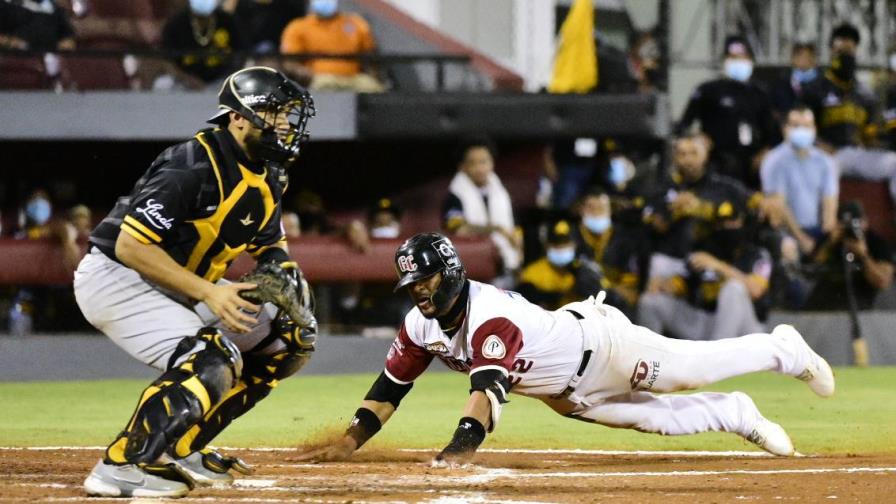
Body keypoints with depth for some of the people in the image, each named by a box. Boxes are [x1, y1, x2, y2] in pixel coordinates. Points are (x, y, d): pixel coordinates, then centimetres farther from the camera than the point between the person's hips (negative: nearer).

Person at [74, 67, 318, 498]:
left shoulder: (267, 176, 4)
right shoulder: (195, 165, -25)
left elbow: (269, 243, 18)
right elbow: (130, 245, -28)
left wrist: (284, 271, -6)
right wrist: (208, 293, -31)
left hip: (177, 286, 10)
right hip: (116, 279, -10)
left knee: (288, 334, 6)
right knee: (213, 361, -28)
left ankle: (179, 448, 8)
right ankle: (119, 465, -21)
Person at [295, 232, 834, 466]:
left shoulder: (488, 316, -37)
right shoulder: (421, 326, -12)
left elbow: (490, 386, -50)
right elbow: (391, 387, -7)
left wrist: (460, 449, -63)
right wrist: (350, 442, -20)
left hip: (600, 344, -7)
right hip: (568, 394, 7)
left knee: (695, 368, 3)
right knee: (657, 416, 14)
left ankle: (783, 350, 27)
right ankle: (740, 416, 36)